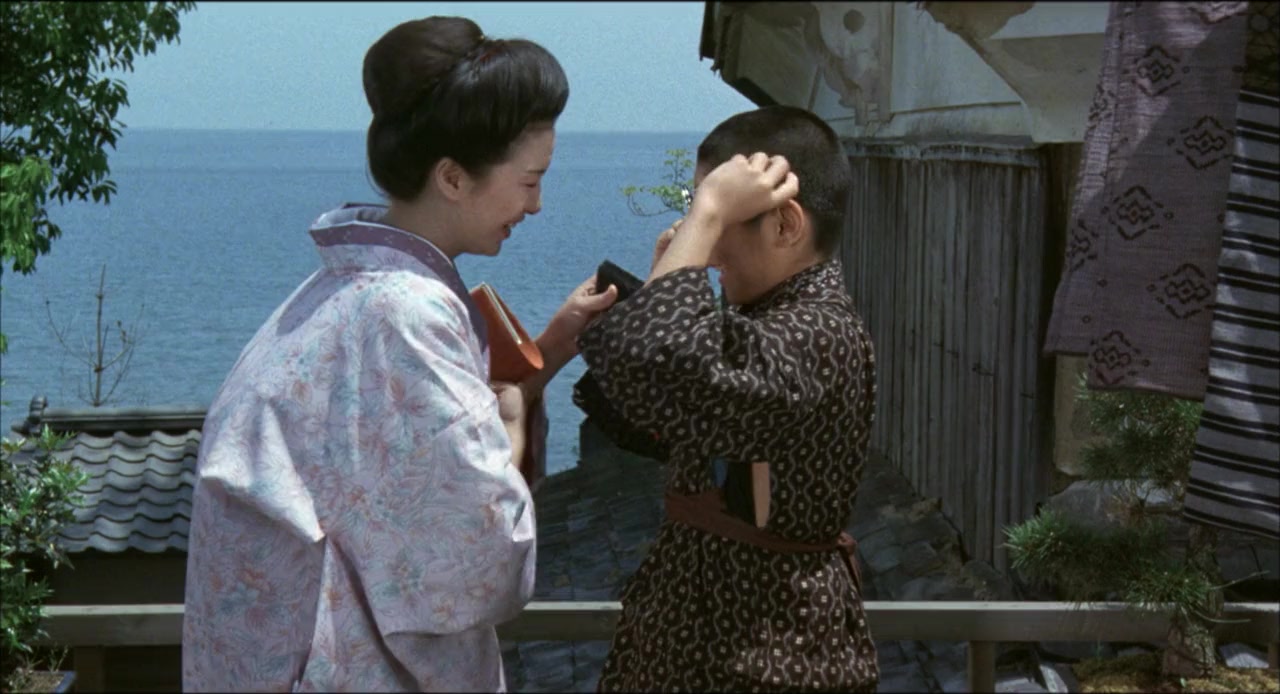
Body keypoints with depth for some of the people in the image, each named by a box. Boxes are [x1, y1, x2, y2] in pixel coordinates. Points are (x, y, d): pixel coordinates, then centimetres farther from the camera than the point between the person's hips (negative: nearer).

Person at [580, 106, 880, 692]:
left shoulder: (814, 337, -23)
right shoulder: (784, 317, 10)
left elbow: (653, 372, -39)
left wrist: (709, 212, -29)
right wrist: (670, 276, 4)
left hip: (763, 647, -10)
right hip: (726, 621, 10)